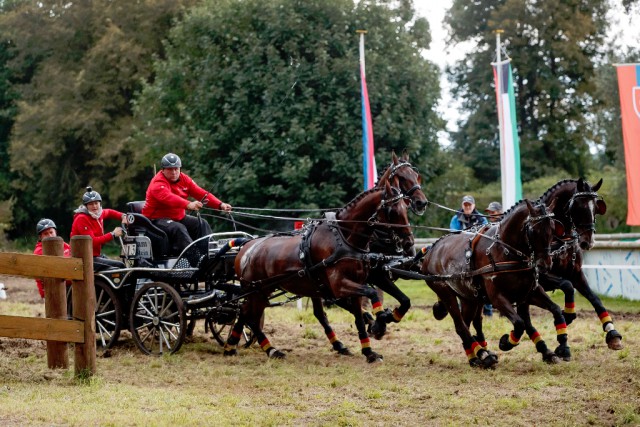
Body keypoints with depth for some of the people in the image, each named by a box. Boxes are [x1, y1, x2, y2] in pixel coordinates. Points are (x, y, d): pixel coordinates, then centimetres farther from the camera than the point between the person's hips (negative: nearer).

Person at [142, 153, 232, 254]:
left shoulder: (184, 179, 5)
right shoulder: (157, 184, -18)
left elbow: (201, 193, -2)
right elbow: (168, 197, -39)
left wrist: (220, 205, -17)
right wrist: (189, 205, -55)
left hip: (178, 217, 8)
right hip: (157, 220, -8)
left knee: (202, 224, -8)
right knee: (179, 228, -34)